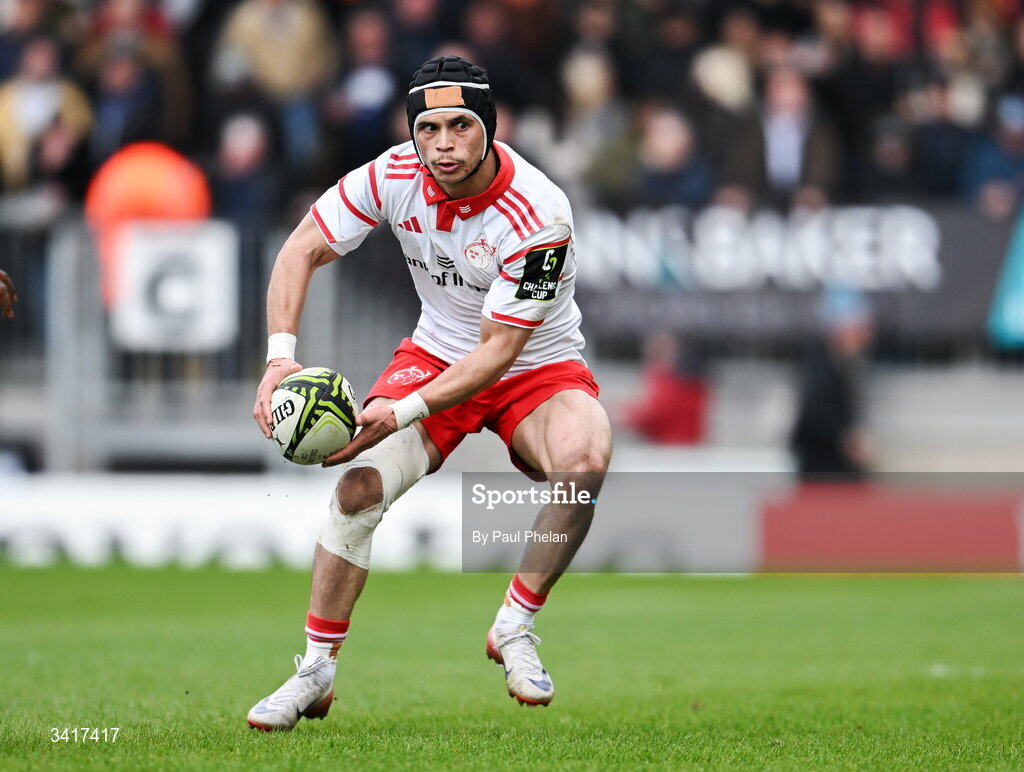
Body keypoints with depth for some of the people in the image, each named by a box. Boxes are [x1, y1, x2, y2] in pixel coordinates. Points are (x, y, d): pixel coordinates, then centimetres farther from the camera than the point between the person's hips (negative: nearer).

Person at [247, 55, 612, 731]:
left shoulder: (538, 212, -29)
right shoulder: (395, 175, -17)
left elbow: (500, 348, -26)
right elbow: (303, 250, -8)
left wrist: (406, 411, -36)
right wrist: (281, 356, -23)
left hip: (537, 366, -3)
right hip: (436, 353, 3)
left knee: (585, 461, -33)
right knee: (360, 485, -18)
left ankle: (516, 626, -12)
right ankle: (317, 671, -2)